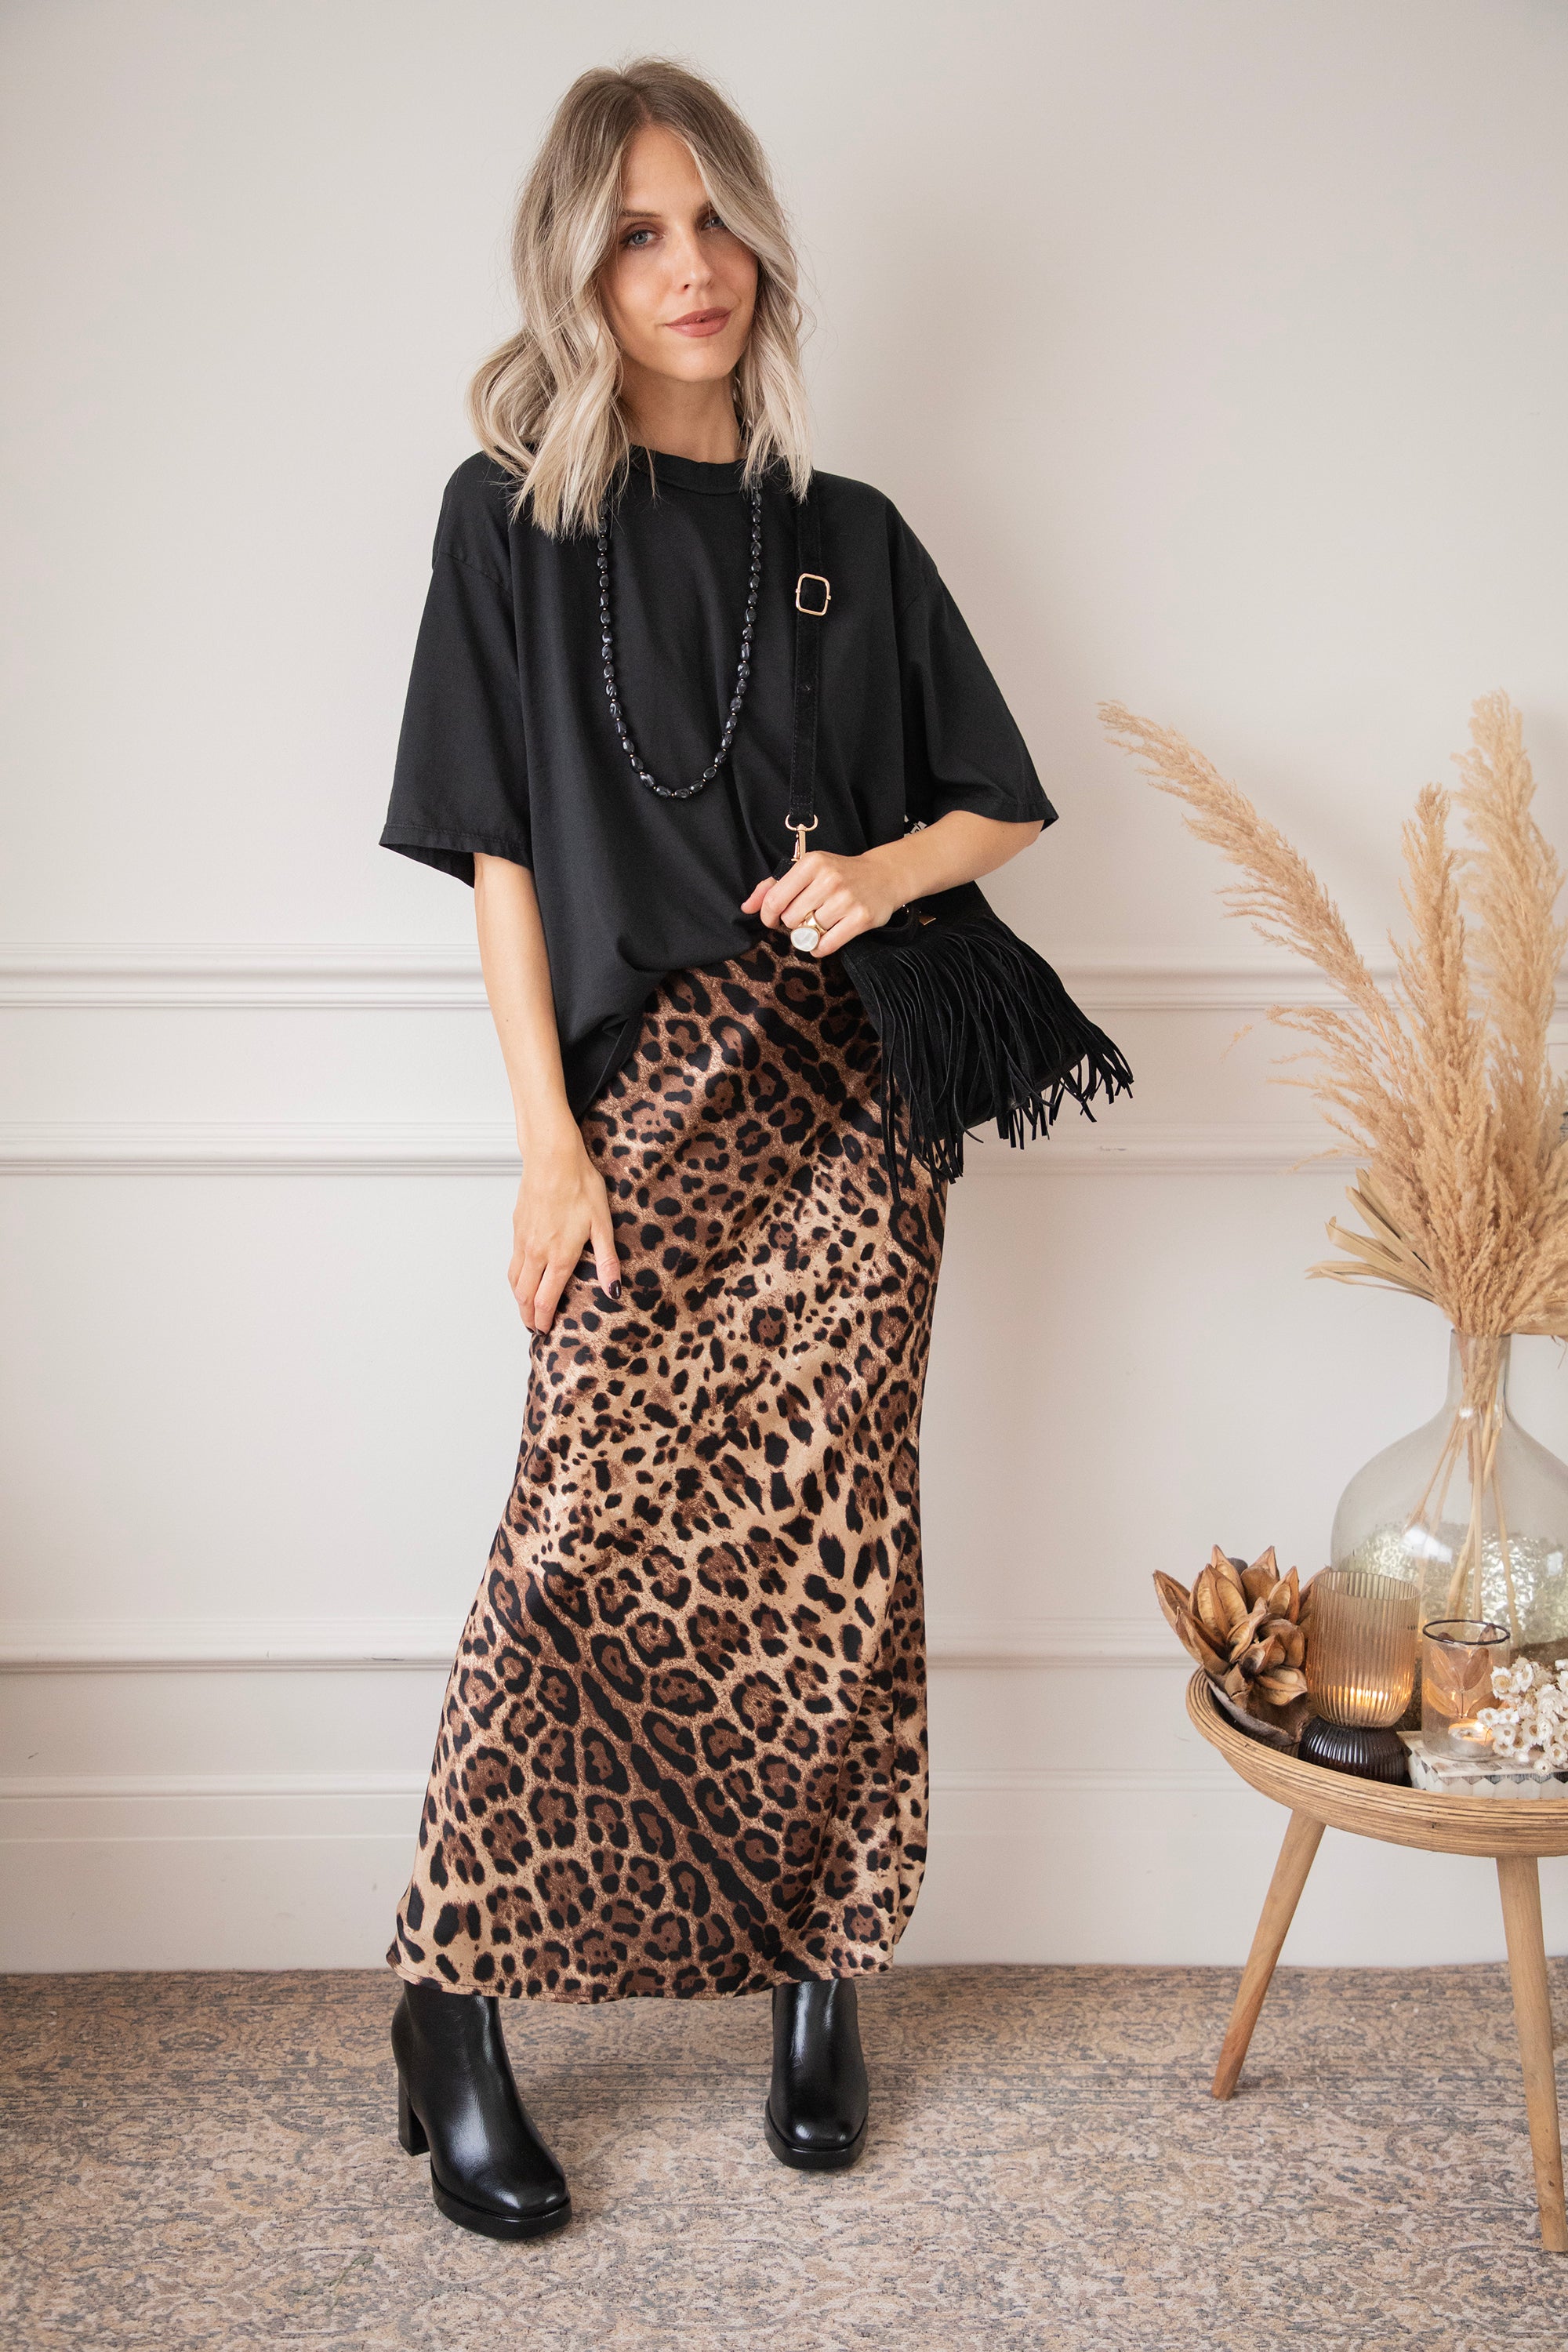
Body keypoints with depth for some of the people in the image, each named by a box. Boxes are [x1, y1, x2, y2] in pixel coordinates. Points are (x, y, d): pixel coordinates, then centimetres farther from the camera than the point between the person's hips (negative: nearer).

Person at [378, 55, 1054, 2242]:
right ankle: (453, 2006, 2)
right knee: (590, 1538, -12)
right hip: (651, 1091, -2)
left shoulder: (851, 535, 14)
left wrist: (888, 871, -6)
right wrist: (550, 1140, -6)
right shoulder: (509, 517, 7)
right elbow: (499, 853, 1)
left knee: (832, 1539, 1)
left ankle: (824, 1976, 17)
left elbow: (997, 805, 17)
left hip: (853, 1093, 3)